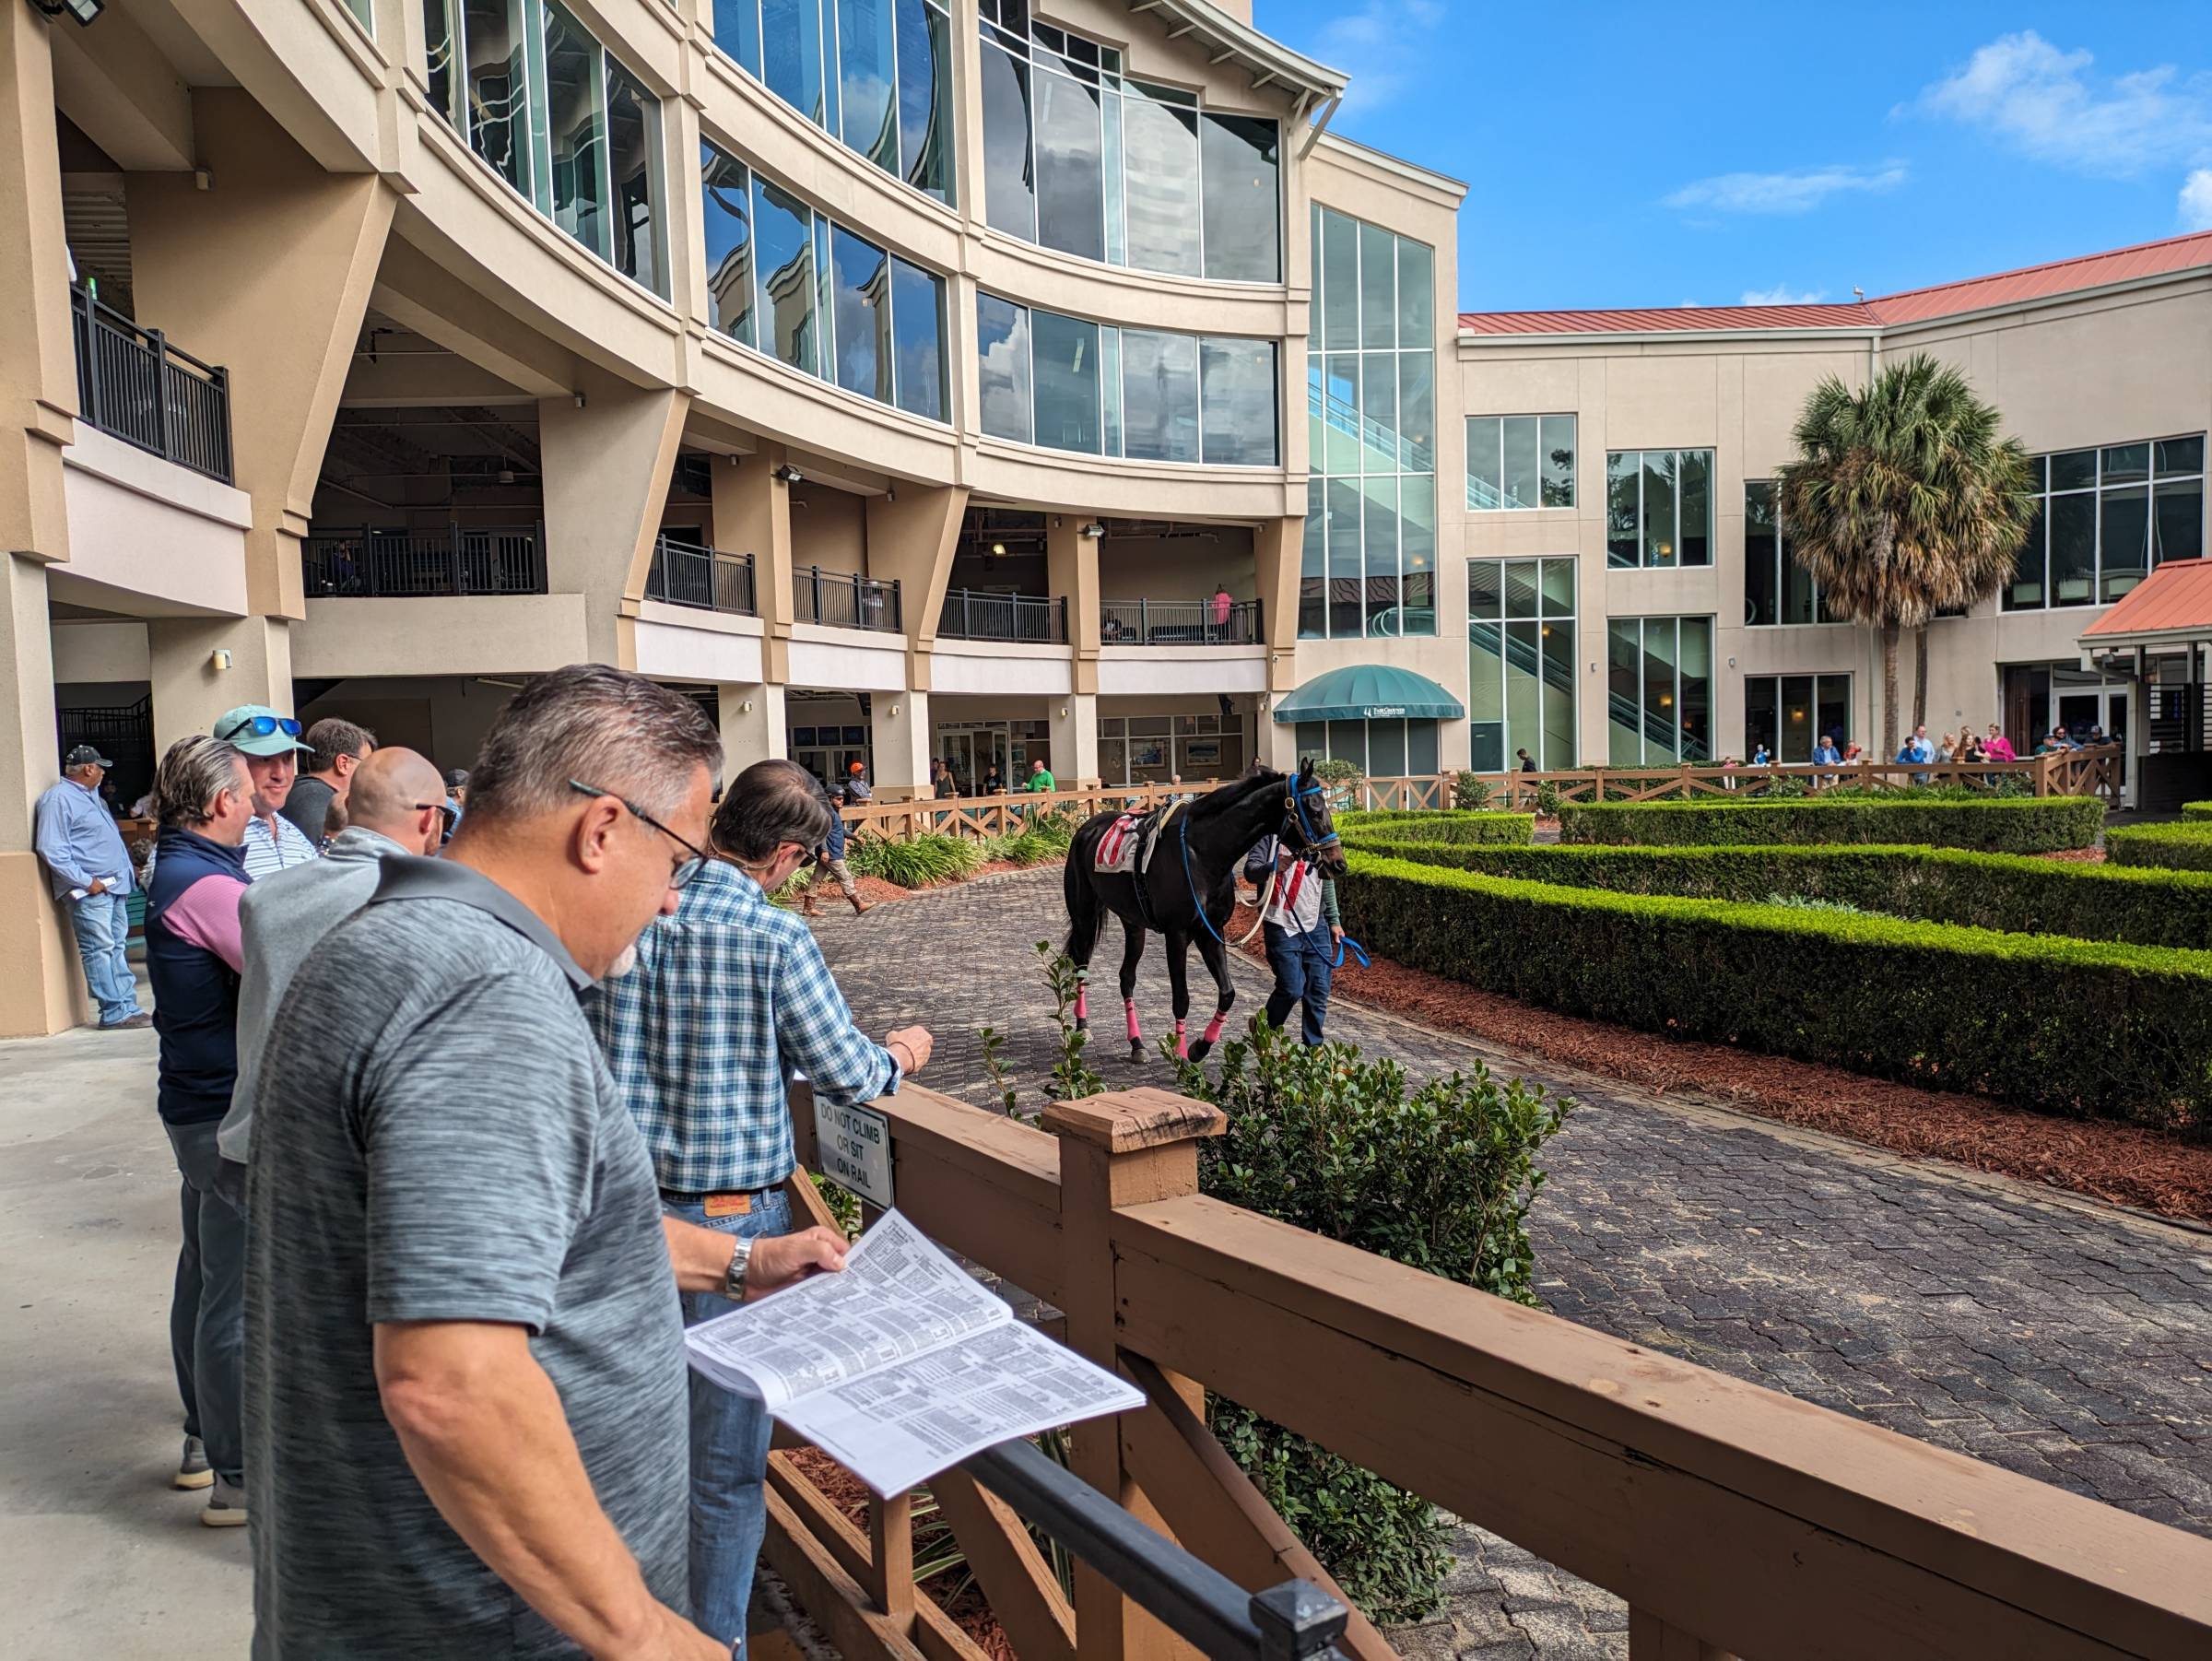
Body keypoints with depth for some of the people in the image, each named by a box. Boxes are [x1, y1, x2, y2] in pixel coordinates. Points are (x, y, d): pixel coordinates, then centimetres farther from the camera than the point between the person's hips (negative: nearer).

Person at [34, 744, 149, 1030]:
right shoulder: (58, 798, -12)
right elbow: (51, 850, -19)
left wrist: (123, 874, 19)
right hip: (89, 891, -10)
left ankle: (128, 1008, 14)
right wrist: (86, 881, -19)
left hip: (114, 886, 10)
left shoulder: (89, 794, 18)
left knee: (117, 948, 10)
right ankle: (115, 1014, -6)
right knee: (100, 951, -7)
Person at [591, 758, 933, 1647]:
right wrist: (900, 1055, 10)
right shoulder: (775, 937, -16)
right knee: (724, 1453, 9)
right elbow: (845, 1076, -11)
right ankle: (711, 1639, 23)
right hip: (730, 1219, -6)